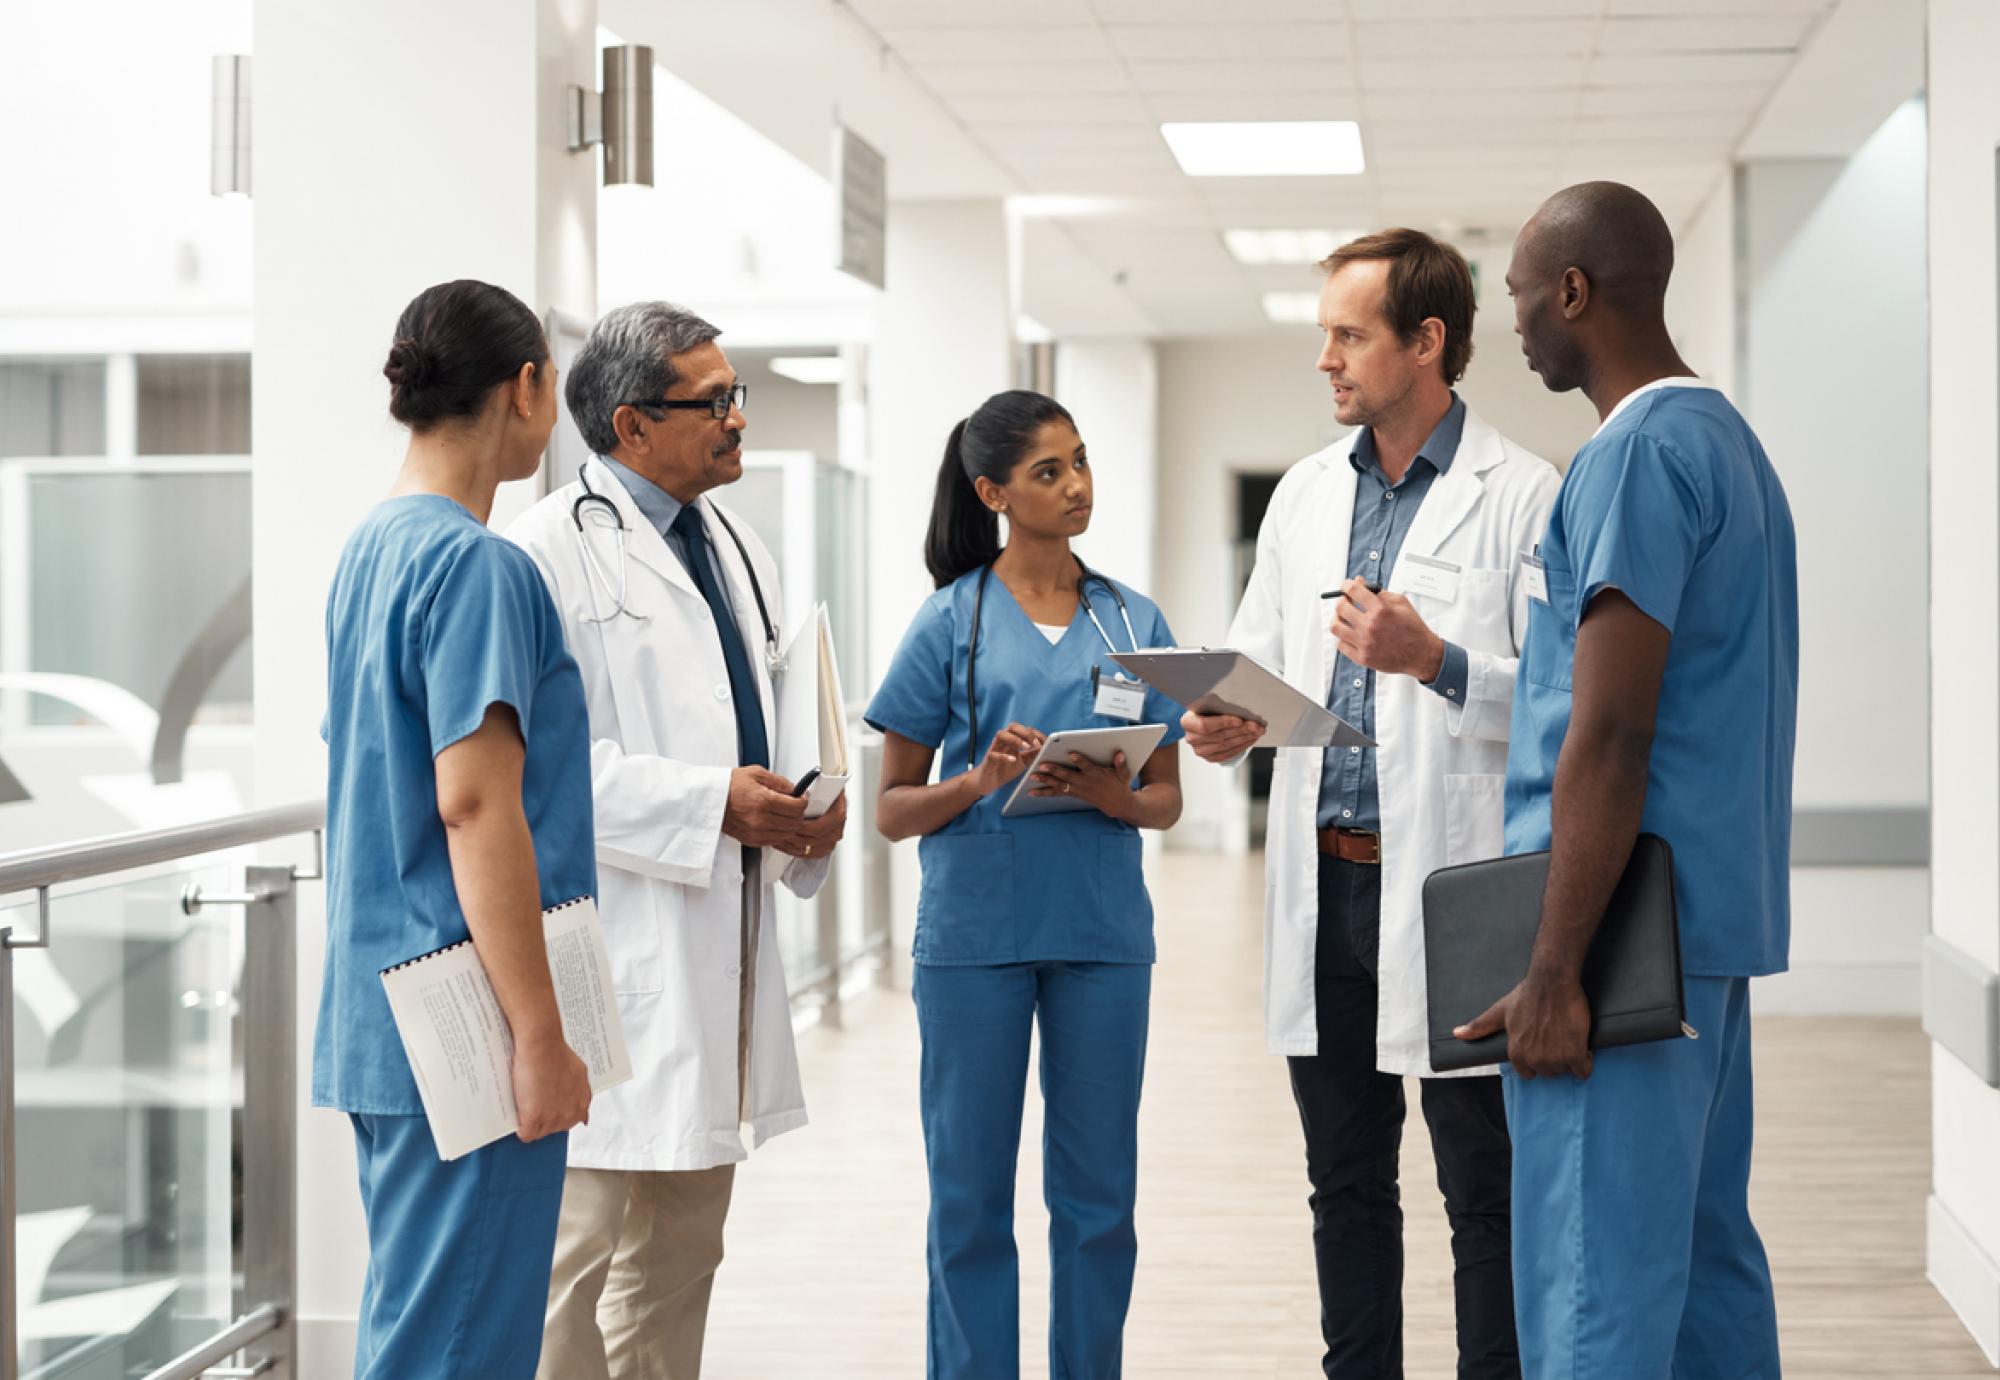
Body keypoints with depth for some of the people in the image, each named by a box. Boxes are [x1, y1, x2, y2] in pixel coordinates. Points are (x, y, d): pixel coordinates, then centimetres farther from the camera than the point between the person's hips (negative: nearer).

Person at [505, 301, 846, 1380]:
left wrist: (811, 808, 5)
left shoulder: (738, 550, 18)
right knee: (582, 1244, -8)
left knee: (681, 1255, 15)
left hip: (721, 937, 9)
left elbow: (779, 717, 27)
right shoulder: (553, 551, -10)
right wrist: (712, 804, -20)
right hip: (611, 957, -9)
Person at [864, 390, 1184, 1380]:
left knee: (1098, 1191, 8)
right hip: (975, 930, -2)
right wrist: (980, 783, -17)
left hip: (1103, 931, 2)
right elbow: (894, 808, 2)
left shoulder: (1133, 621, 8)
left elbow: (1168, 798, 11)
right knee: (972, 1195, 4)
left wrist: (1116, 798, -11)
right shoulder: (949, 622, 1)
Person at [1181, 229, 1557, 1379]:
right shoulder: (1307, 492, 13)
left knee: (1484, 1195, 1)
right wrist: (1232, 717, -2)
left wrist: (1438, 661, -24)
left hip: (1452, 885, -6)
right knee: (1346, 1184, 13)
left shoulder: (1523, 496, -6)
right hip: (1324, 883, 6)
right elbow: (1260, 657, 19)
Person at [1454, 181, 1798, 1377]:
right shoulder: (1730, 440, 17)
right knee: (1704, 1250, 12)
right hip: (1713, 919, 10)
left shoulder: (1638, 454, -14)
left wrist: (1554, 972, -20)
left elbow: (1608, 740, -20)